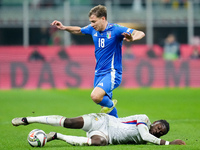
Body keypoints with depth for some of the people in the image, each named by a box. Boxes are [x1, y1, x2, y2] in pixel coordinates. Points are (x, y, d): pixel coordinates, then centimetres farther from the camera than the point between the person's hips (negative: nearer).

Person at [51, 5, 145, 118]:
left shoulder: (115, 29, -15)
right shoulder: (93, 29, 4)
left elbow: (141, 33, -23)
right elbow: (79, 30, 26)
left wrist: (132, 38, -44)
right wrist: (64, 28, 12)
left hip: (112, 72, -7)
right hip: (99, 73, 7)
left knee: (96, 96, -28)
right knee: (104, 103, 13)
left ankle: (111, 104, 2)